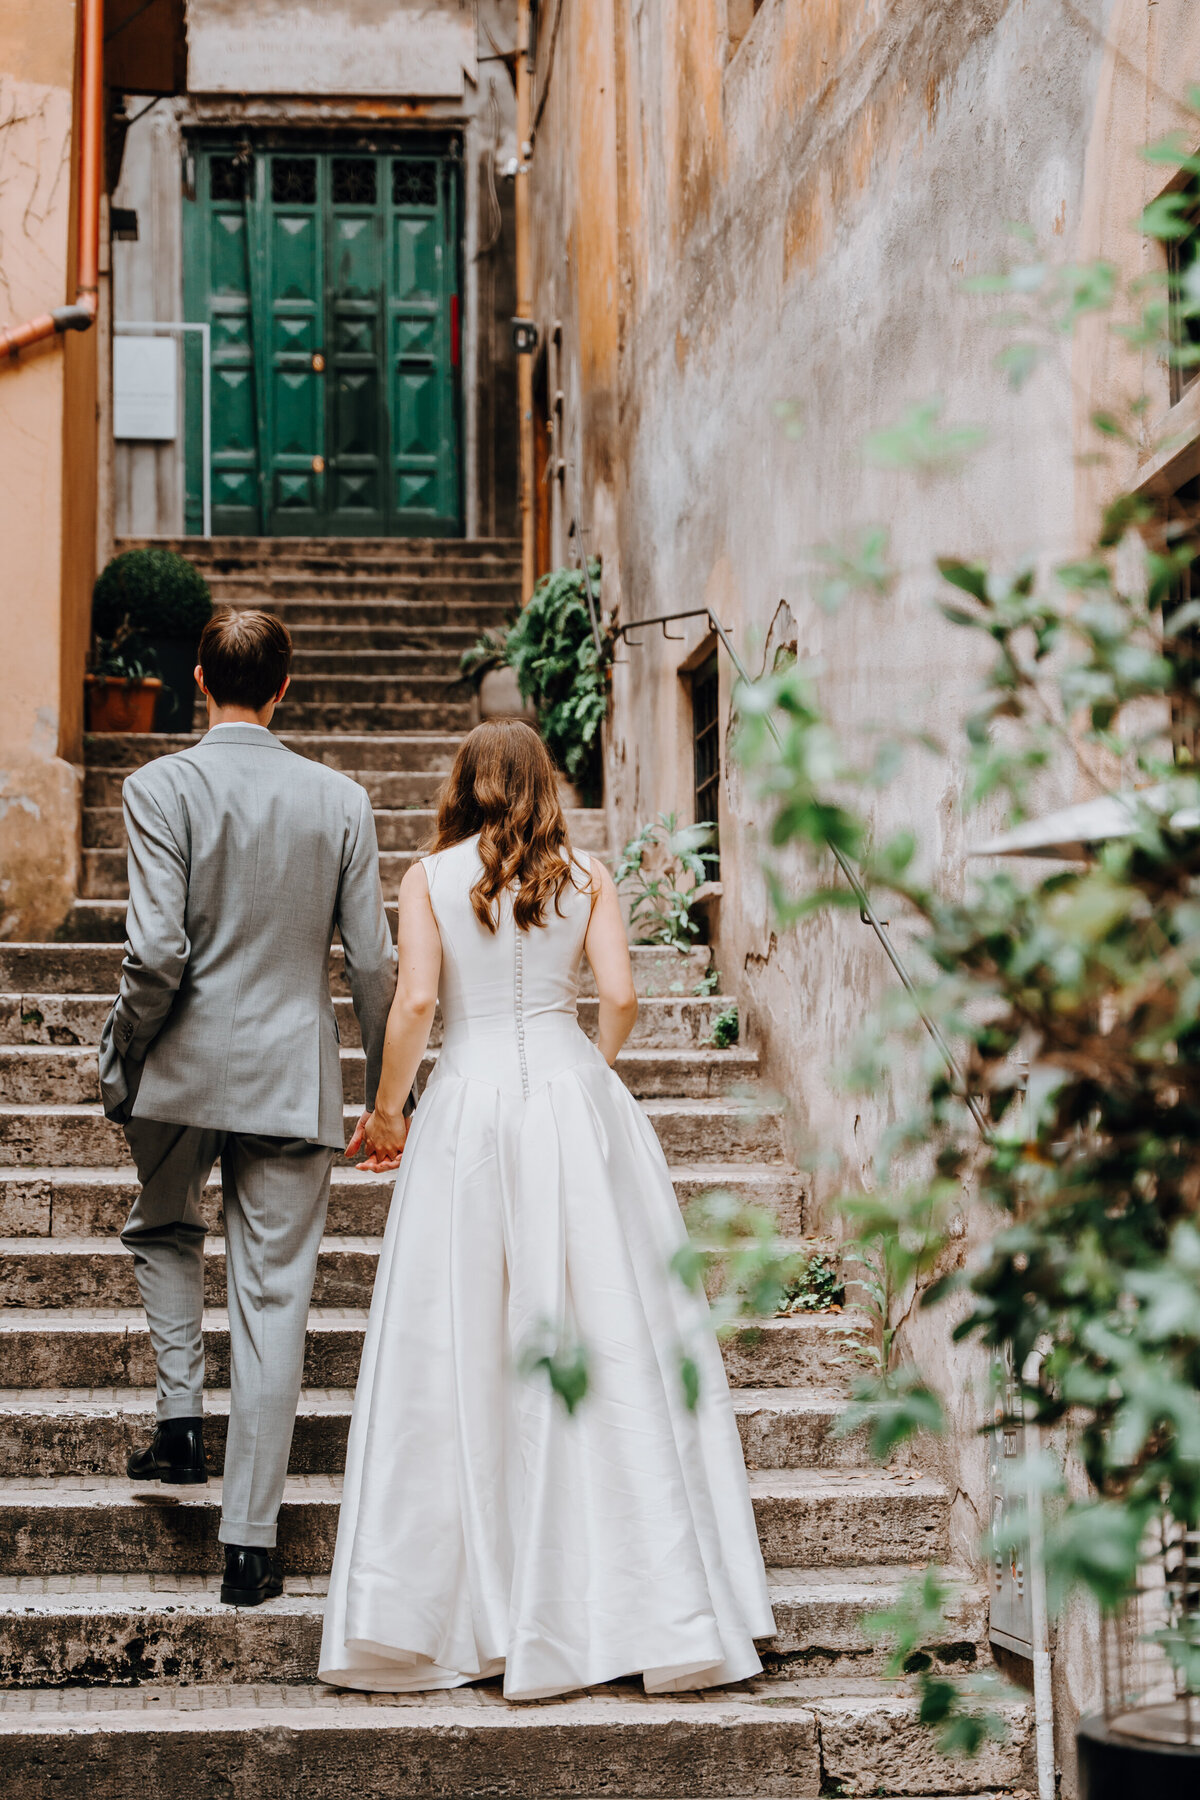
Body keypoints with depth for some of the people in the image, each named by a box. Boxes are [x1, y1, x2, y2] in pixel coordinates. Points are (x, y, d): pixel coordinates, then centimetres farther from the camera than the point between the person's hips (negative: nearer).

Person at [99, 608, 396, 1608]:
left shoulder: (161, 787, -9)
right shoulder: (342, 800, 0)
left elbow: (157, 951, -15)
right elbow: (374, 962, 0)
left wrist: (123, 1057, 0)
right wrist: (385, 1090, 11)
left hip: (184, 1072, -1)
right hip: (296, 1078, 1)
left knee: (164, 1231, 29)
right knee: (273, 1300, 4)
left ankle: (181, 1415, 16)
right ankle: (251, 1542, 6)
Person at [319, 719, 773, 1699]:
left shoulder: (430, 877, 3)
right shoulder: (587, 874, 6)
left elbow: (416, 1001, -7)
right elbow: (621, 996, -1)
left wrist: (386, 1110, 4)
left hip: (469, 1104, -1)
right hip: (575, 1099, 1)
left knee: (457, 1355, 3)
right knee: (608, 1336, 3)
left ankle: (425, 1615, 5)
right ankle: (656, 1603, 5)